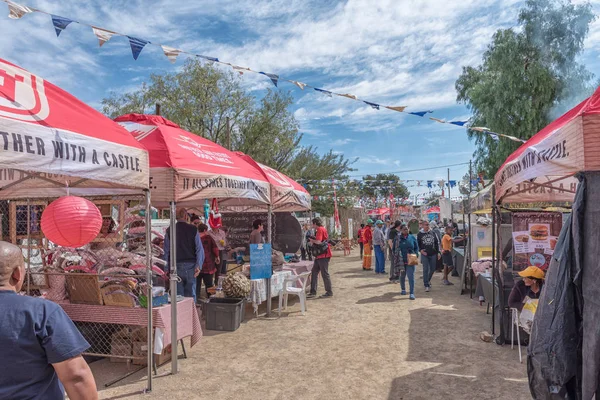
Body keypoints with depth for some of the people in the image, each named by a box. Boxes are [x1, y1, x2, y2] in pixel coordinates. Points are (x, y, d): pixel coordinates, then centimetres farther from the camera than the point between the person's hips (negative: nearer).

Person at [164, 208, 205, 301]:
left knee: (178, 295, 7)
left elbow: (166, 251, 4)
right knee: (191, 294, 8)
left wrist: (168, 267, 9)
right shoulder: (193, 229, -1)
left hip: (176, 266, 1)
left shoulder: (169, 230, 1)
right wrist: (198, 265, -3)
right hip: (190, 265, 0)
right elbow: (200, 249, -4)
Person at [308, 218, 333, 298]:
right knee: (314, 272, 9)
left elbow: (318, 242, -23)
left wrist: (312, 240, -7)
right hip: (319, 255, 10)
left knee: (325, 273, -3)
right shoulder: (322, 229, 18)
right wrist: (313, 240, 8)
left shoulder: (320, 229, -13)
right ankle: (313, 292, 12)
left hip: (323, 255, -10)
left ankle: (329, 292, 6)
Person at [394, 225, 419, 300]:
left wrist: (415, 255, -6)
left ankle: (412, 293, -6)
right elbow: (394, 249, 6)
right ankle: (403, 289, 36)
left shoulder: (412, 238, 3)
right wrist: (396, 258, -5)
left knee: (411, 276, -8)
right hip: (401, 261, 1)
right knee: (402, 276, 15)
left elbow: (416, 248, 10)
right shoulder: (397, 239, 1)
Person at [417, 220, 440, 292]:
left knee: (432, 269, 10)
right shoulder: (420, 234, 2)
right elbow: (417, 244, 5)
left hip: (433, 254, 3)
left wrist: (438, 252, 4)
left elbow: (437, 243, 11)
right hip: (425, 254, -3)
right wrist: (421, 250, -11)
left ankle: (428, 280, 35)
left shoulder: (433, 233, 9)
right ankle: (426, 285, -1)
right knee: (425, 270, -5)